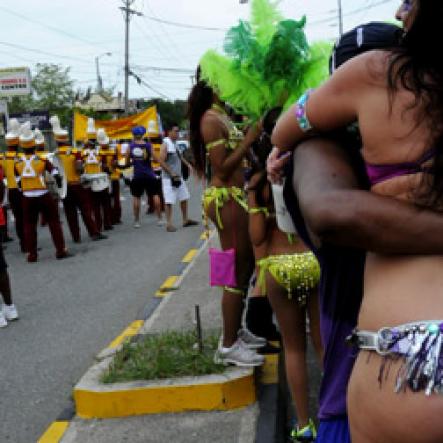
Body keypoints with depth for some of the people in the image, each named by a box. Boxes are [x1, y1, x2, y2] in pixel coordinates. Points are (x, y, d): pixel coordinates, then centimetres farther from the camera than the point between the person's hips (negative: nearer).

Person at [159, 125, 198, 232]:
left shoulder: (175, 144, 12)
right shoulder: (165, 144, -14)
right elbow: (161, 161, -19)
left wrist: (187, 164, 12)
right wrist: (171, 173, -22)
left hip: (178, 176, 9)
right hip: (168, 178, -9)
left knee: (184, 198, 14)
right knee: (169, 201, -6)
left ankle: (185, 220, 26)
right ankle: (169, 224, -1)